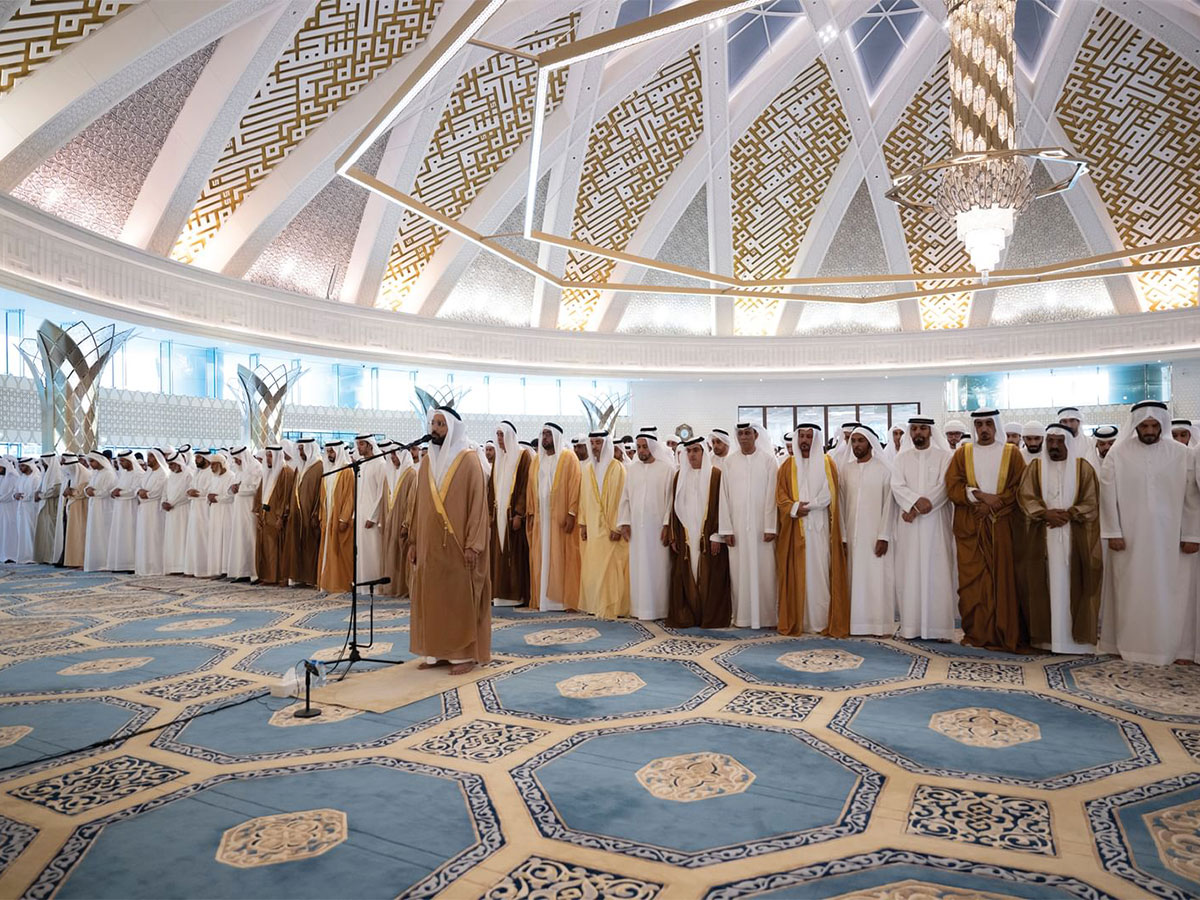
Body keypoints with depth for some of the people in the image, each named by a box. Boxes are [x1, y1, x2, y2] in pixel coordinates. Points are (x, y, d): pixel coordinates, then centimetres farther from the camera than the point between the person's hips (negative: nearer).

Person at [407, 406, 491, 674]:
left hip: (457, 545, -6)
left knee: (461, 598, 0)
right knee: (432, 597, 9)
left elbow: (478, 503, -11)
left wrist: (473, 544, -17)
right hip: (430, 545, 6)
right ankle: (438, 652, 19)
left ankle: (466, 654, 9)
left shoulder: (469, 460, -7)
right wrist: (414, 541, 10)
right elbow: (419, 504, 14)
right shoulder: (427, 461, 11)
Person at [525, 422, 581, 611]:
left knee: (562, 557, -2)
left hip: (561, 517, -5)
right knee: (541, 558, 6)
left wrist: (571, 514, -16)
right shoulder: (536, 460, 14)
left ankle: (565, 598, 4)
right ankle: (541, 598, 13)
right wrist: (530, 513, 6)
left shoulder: (568, 459, -3)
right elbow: (531, 488, 13)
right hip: (540, 518, 5)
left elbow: (574, 487, -9)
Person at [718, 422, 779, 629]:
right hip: (737, 525, 2)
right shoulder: (729, 462, 6)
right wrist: (727, 529, -1)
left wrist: (770, 527, -8)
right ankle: (742, 616, 13)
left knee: (764, 571, 0)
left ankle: (767, 616, 10)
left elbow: (771, 495, -2)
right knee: (739, 571, 4)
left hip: (761, 525, -2)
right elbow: (724, 496, 4)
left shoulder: (768, 459, 2)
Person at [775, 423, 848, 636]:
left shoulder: (827, 463, 7)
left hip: (820, 528, -1)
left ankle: (823, 621, 1)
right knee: (797, 573, 1)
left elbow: (829, 495, -3)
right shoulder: (788, 466, 11)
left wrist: (805, 506, -12)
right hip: (795, 529, 1)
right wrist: (794, 508, -14)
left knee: (821, 571, -4)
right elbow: (780, 497, 4)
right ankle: (796, 621, 5)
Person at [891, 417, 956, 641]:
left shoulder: (944, 457, 5)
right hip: (909, 524, 2)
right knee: (909, 572, 0)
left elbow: (944, 486, -7)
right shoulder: (902, 458, 12)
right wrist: (916, 501, -18)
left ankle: (939, 627, 1)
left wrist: (916, 509, -14)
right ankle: (910, 626, 4)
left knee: (937, 572, -3)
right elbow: (897, 486, 1)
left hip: (936, 523, -2)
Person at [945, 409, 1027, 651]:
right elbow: (952, 486, 1)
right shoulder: (962, 453, 11)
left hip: (1002, 526, -1)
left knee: (1003, 579, -1)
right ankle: (975, 633, 6)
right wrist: (981, 495, -13)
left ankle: (1003, 634, 6)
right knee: (972, 580, -1)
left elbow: (1019, 488, 0)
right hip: (970, 527, 1)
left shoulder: (1011, 453, 9)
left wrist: (994, 503, -12)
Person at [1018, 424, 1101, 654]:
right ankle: (1046, 636, 5)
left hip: (1075, 538, -1)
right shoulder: (1035, 467, 8)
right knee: (1047, 584, 1)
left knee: (1073, 585, -2)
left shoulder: (1083, 467, 5)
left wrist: (1068, 514, -14)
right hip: (1044, 537, 1)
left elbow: (1091, 502, 0)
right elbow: (1025, 496, 1)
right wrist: (1046, 513, -14)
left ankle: (1075, 636, 5)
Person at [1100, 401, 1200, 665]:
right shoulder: (1118, 453, -1)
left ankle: (1175, 647, 16)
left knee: (1171, 592, 4)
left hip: (1170, 537, 1)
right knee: (1130, 592, 5)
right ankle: (1129, 644, 14)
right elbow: (1108, 495, -2)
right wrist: (1113, 533, -6)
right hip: (1129, 537, -1)